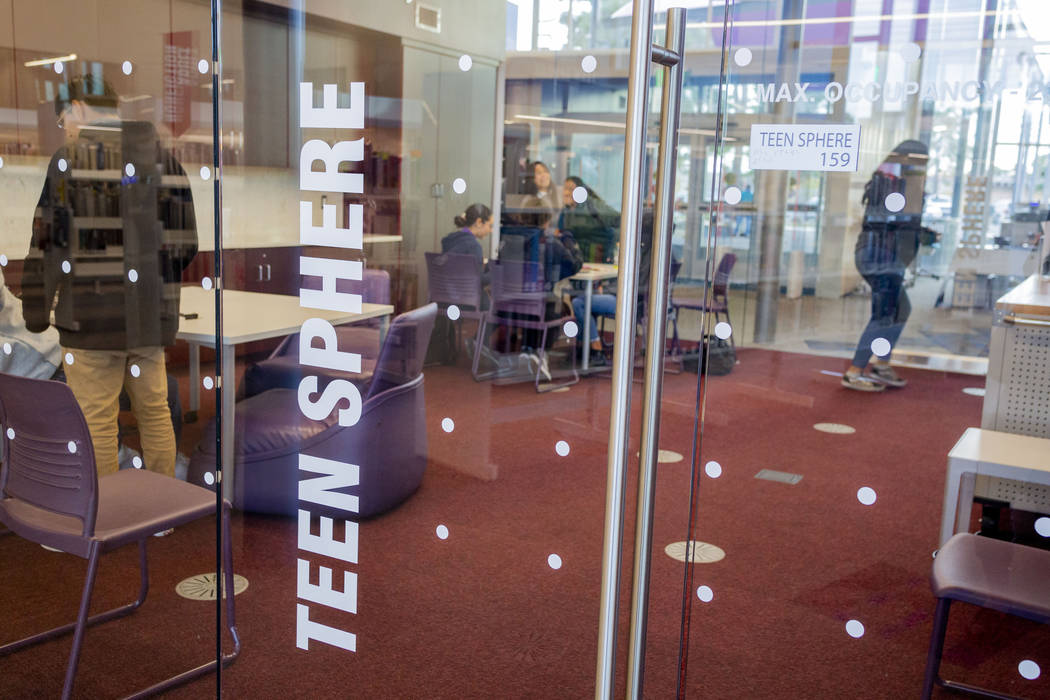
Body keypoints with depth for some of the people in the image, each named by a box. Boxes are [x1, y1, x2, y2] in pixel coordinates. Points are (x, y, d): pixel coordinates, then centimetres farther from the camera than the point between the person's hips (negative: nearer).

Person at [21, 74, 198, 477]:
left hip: (93, 318, -4)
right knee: (154, 411, 15)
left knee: (96, 422, 4)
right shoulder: (163, 157, 6)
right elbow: (184, 241, 6)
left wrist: (35, 314, 1)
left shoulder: (66, 160, -7)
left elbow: (43, 244, -9)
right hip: (148, 318, 5)